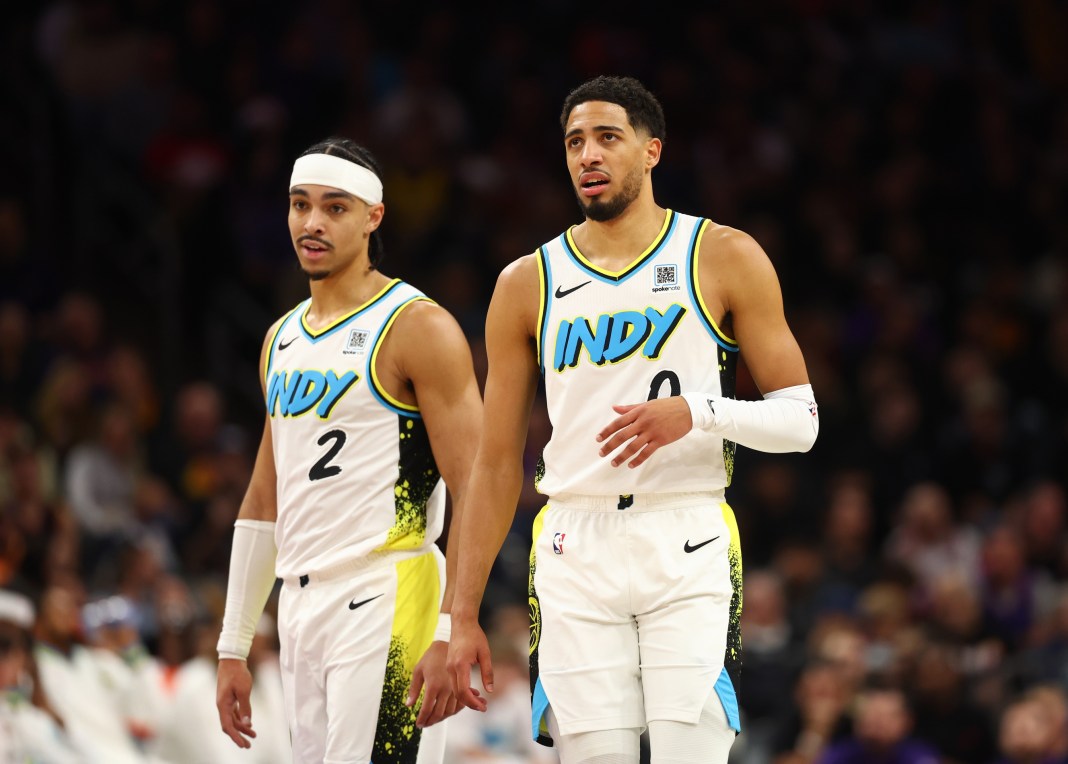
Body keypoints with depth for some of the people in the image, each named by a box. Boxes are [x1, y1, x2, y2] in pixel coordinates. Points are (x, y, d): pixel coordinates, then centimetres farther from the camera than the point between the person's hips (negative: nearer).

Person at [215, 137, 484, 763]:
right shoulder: (283, 339, 17)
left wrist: (452, 636, -21)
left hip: (387, 599, -8)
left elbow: (475, 495, -12)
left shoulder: (418, 329, -7)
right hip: (303, 606, 8)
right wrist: (233, 647, 19)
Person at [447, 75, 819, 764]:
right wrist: (464, 617, 8)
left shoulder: (724, 259, 4)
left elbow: (799, 420, 4)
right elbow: (497, 465, 13)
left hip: (688, 545, -2)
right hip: (577, 548, 2)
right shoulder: (527, 285, 11)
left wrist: (697, 412, -16)